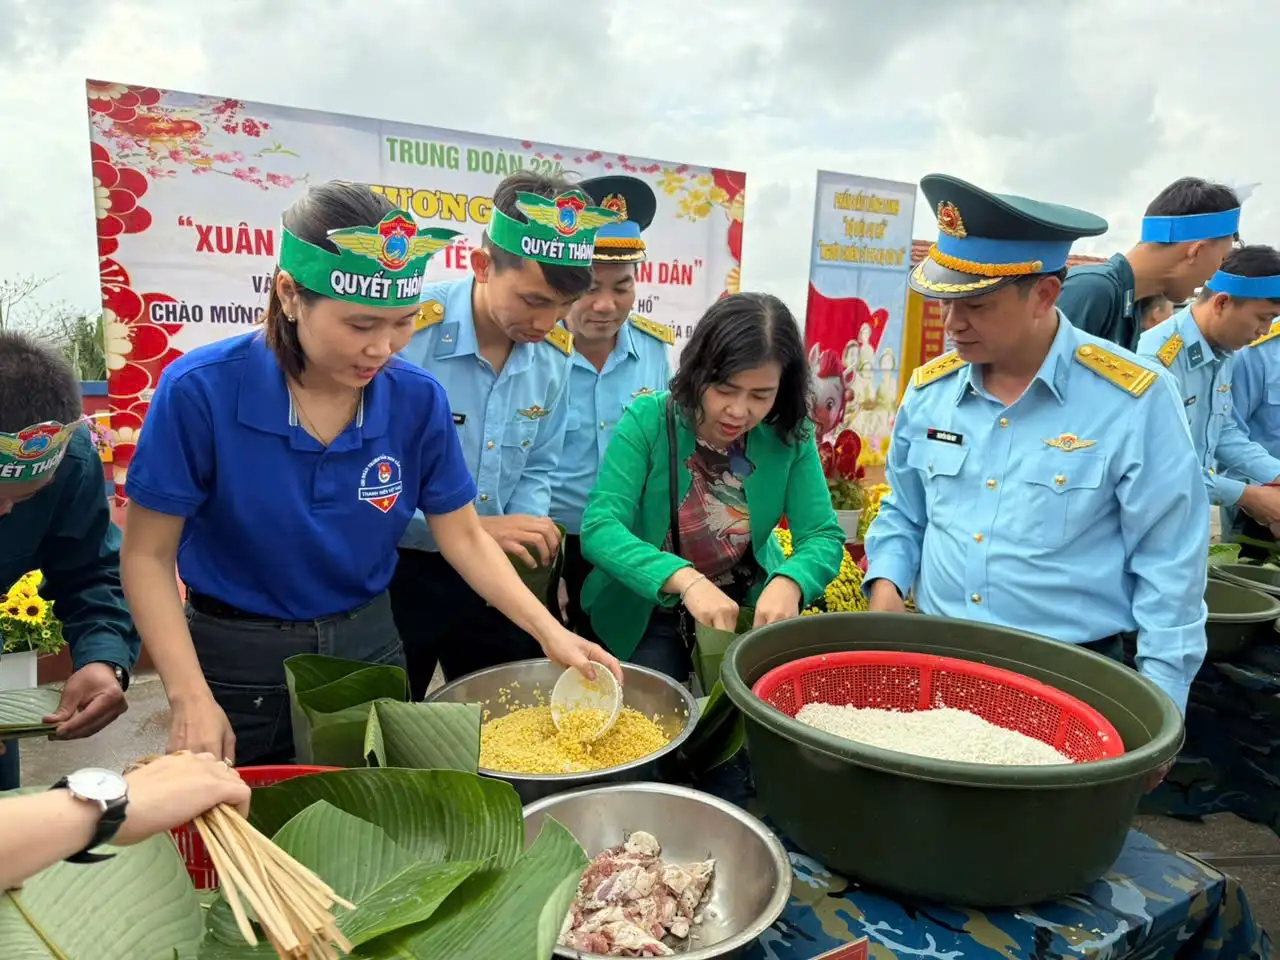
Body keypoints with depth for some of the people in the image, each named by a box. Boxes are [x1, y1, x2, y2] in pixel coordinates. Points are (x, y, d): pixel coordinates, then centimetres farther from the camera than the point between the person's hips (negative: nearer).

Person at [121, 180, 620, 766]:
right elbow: (148, 556, -11)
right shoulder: (201, 390, -20)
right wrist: (191, 698, -19)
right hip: (238, 664, -2)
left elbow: (464, 537, -3)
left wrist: (549, 633, -12)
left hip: (369, 648, 3)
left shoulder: (418, 399, -12)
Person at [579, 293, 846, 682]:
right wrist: (685, 579, -44)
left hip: (751, 609, 2)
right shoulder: (647, 421, -20)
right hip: (647, 617, -2)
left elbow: (823, 537, -14)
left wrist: (789, 582, -37)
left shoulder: (790, 436, -12)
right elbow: (599, 527, -28)